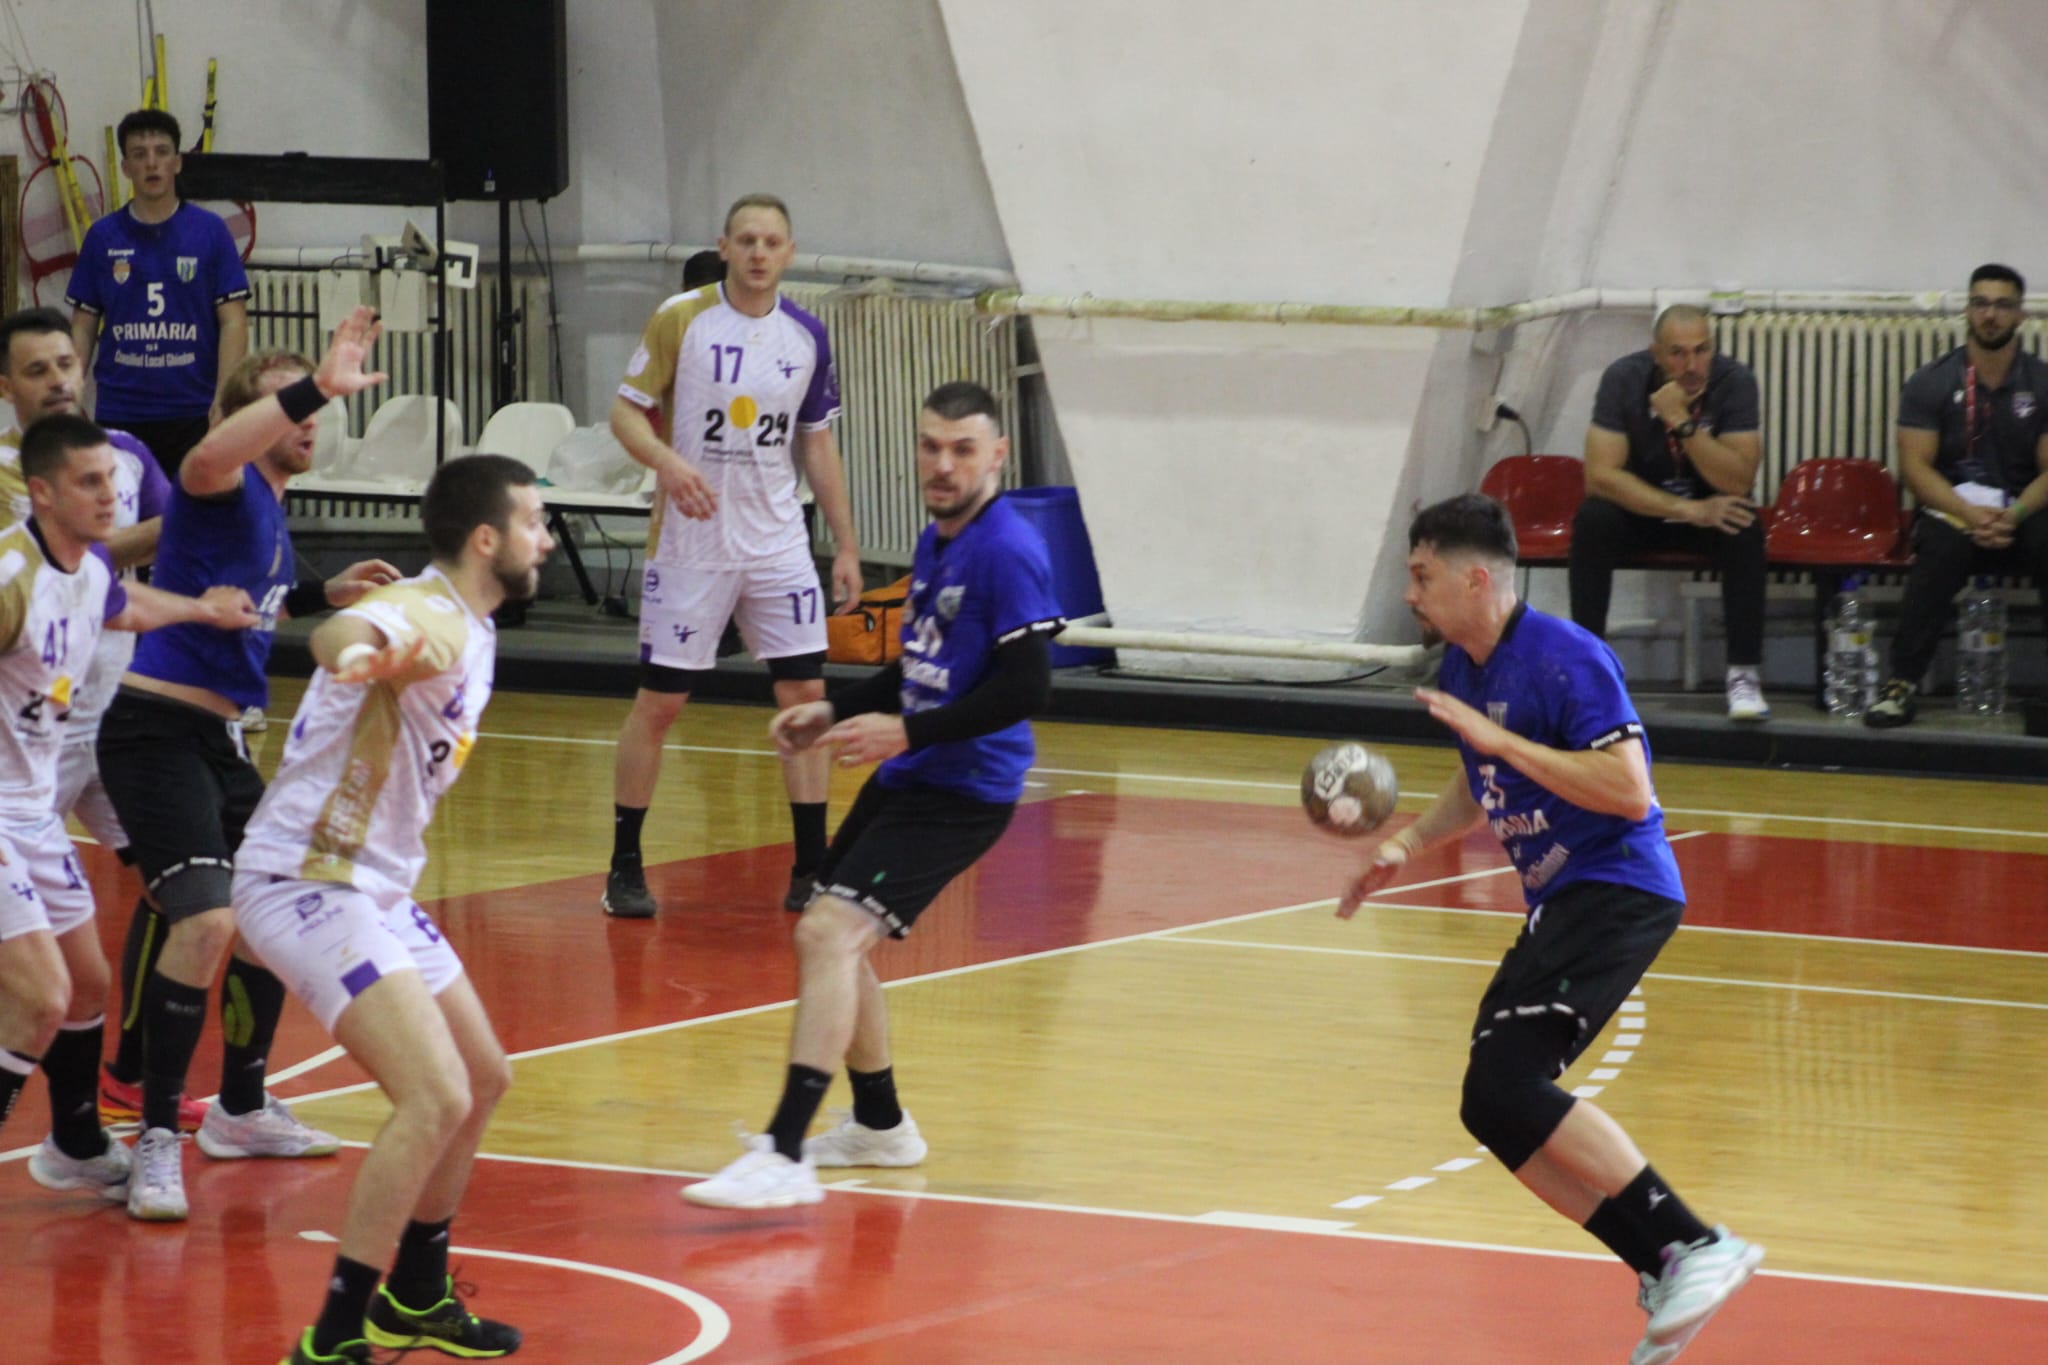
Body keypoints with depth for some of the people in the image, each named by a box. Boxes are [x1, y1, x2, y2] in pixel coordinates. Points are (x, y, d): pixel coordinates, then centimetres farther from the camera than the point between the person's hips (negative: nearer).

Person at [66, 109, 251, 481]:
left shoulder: (210, 231, -1)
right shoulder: (103, 237, 4)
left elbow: (233, 323, -3)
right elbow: (83, 327, 8)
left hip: (194, 412, -2)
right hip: (118, 414, 2)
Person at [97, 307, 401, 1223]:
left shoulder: (269, 504, 16)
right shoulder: (225, 487, -12)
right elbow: (206, 457, -39)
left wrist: (322, 595, 20)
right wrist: (316, 388, -47)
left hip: (216, 736, 10)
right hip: (157, 728, -10)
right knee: (207, 921, -22)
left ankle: (242, 1110, 33)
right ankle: (156, 1139, -17)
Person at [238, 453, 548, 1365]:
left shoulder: (472, 632, 11)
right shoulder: (430, 619, -20)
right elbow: (340, 634, -45)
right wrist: (358, 651, -66)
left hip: (373, 886, 11)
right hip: (305, 882, -11)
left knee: (482, 1079, 19)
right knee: (437, 1098, -21)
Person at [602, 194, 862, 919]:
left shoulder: (807, 336, 4)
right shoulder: (680, 319, -7)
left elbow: (819, 443, 13)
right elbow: (626, 412, -6)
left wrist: (845, 545, 10)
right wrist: (669, 463, -26)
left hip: (777, 544, 4)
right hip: (690, 545, -3)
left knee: (805, 694, -1)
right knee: (659, 700, 0)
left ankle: (811, 868, 5)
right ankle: (625, 867, 12)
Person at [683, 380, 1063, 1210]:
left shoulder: (1007, 553, -16)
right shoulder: (934, 542, 13)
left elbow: (1026, 687, -21)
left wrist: (907, 731, -22)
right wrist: (837, 712, 14)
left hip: (960, 790, -10)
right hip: (904, 777, 10)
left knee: (828, 932, -21)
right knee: (831, 944, 19)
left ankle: (784, 1156, -25)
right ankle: (881, 1125, 37)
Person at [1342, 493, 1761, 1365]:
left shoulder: (1565, 660, -15)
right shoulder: (1462, 668, 12)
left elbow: (1629, 792, -24)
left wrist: (1500, 740, -22)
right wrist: (1408, 847, 15)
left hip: (1616, 891, -10)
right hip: (1558, 903, 10)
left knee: (1505, 1090, -23)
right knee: (1499, 1111, 6)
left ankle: (1695, 1247, -23)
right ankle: (1665, 1271, 8)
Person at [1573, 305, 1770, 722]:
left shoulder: (1734, 381, -18)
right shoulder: (1624, 378, -18)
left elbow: (1739, 482, -25)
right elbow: (1600, 475, -24)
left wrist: (1682, 422, -36)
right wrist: (1685, 510, -32)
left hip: (1712, 508, 0)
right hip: (1639, 508, 0)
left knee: (1746, 529, -32)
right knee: (1592, 520, -30)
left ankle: (1744, 675, -25)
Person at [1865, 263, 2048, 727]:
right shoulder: (1930, 384, 2)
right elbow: (1916, 467, -5)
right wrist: (1970, 515, -22)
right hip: (1952, 510, -1)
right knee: (1942, 544, -36)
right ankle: (1903, 683, -33)